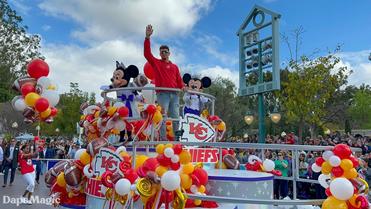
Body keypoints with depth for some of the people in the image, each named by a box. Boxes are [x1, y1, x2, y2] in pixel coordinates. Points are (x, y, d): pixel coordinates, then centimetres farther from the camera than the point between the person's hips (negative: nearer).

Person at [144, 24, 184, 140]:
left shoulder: (174, 66, 20)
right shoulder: (156, 63, 13)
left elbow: (179, 80, 13)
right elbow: (147, 53, 0)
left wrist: (182, 87, -8)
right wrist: (147, 37, -10)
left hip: (174, 94, 3)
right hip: (162, 94, -3)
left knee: (176, 117, 1)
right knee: (162, 118, -8)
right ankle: (163, 139, -6)